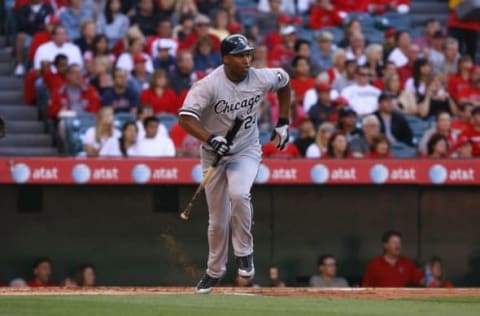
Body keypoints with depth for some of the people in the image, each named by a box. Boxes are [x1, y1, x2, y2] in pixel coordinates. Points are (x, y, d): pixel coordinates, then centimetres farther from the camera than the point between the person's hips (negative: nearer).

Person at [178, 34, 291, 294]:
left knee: (238, 194, -30)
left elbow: (284, 82, 10)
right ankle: (215, 270, 32)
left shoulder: (262, 78, -13)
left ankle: (244, 253, -9)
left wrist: (283, 124, 8)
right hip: (214, 154, -1)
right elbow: (185, 117, -30)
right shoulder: (209, 85, -23)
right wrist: (211, 139, -44)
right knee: (218, 219, 7)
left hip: (246, 151, 1)